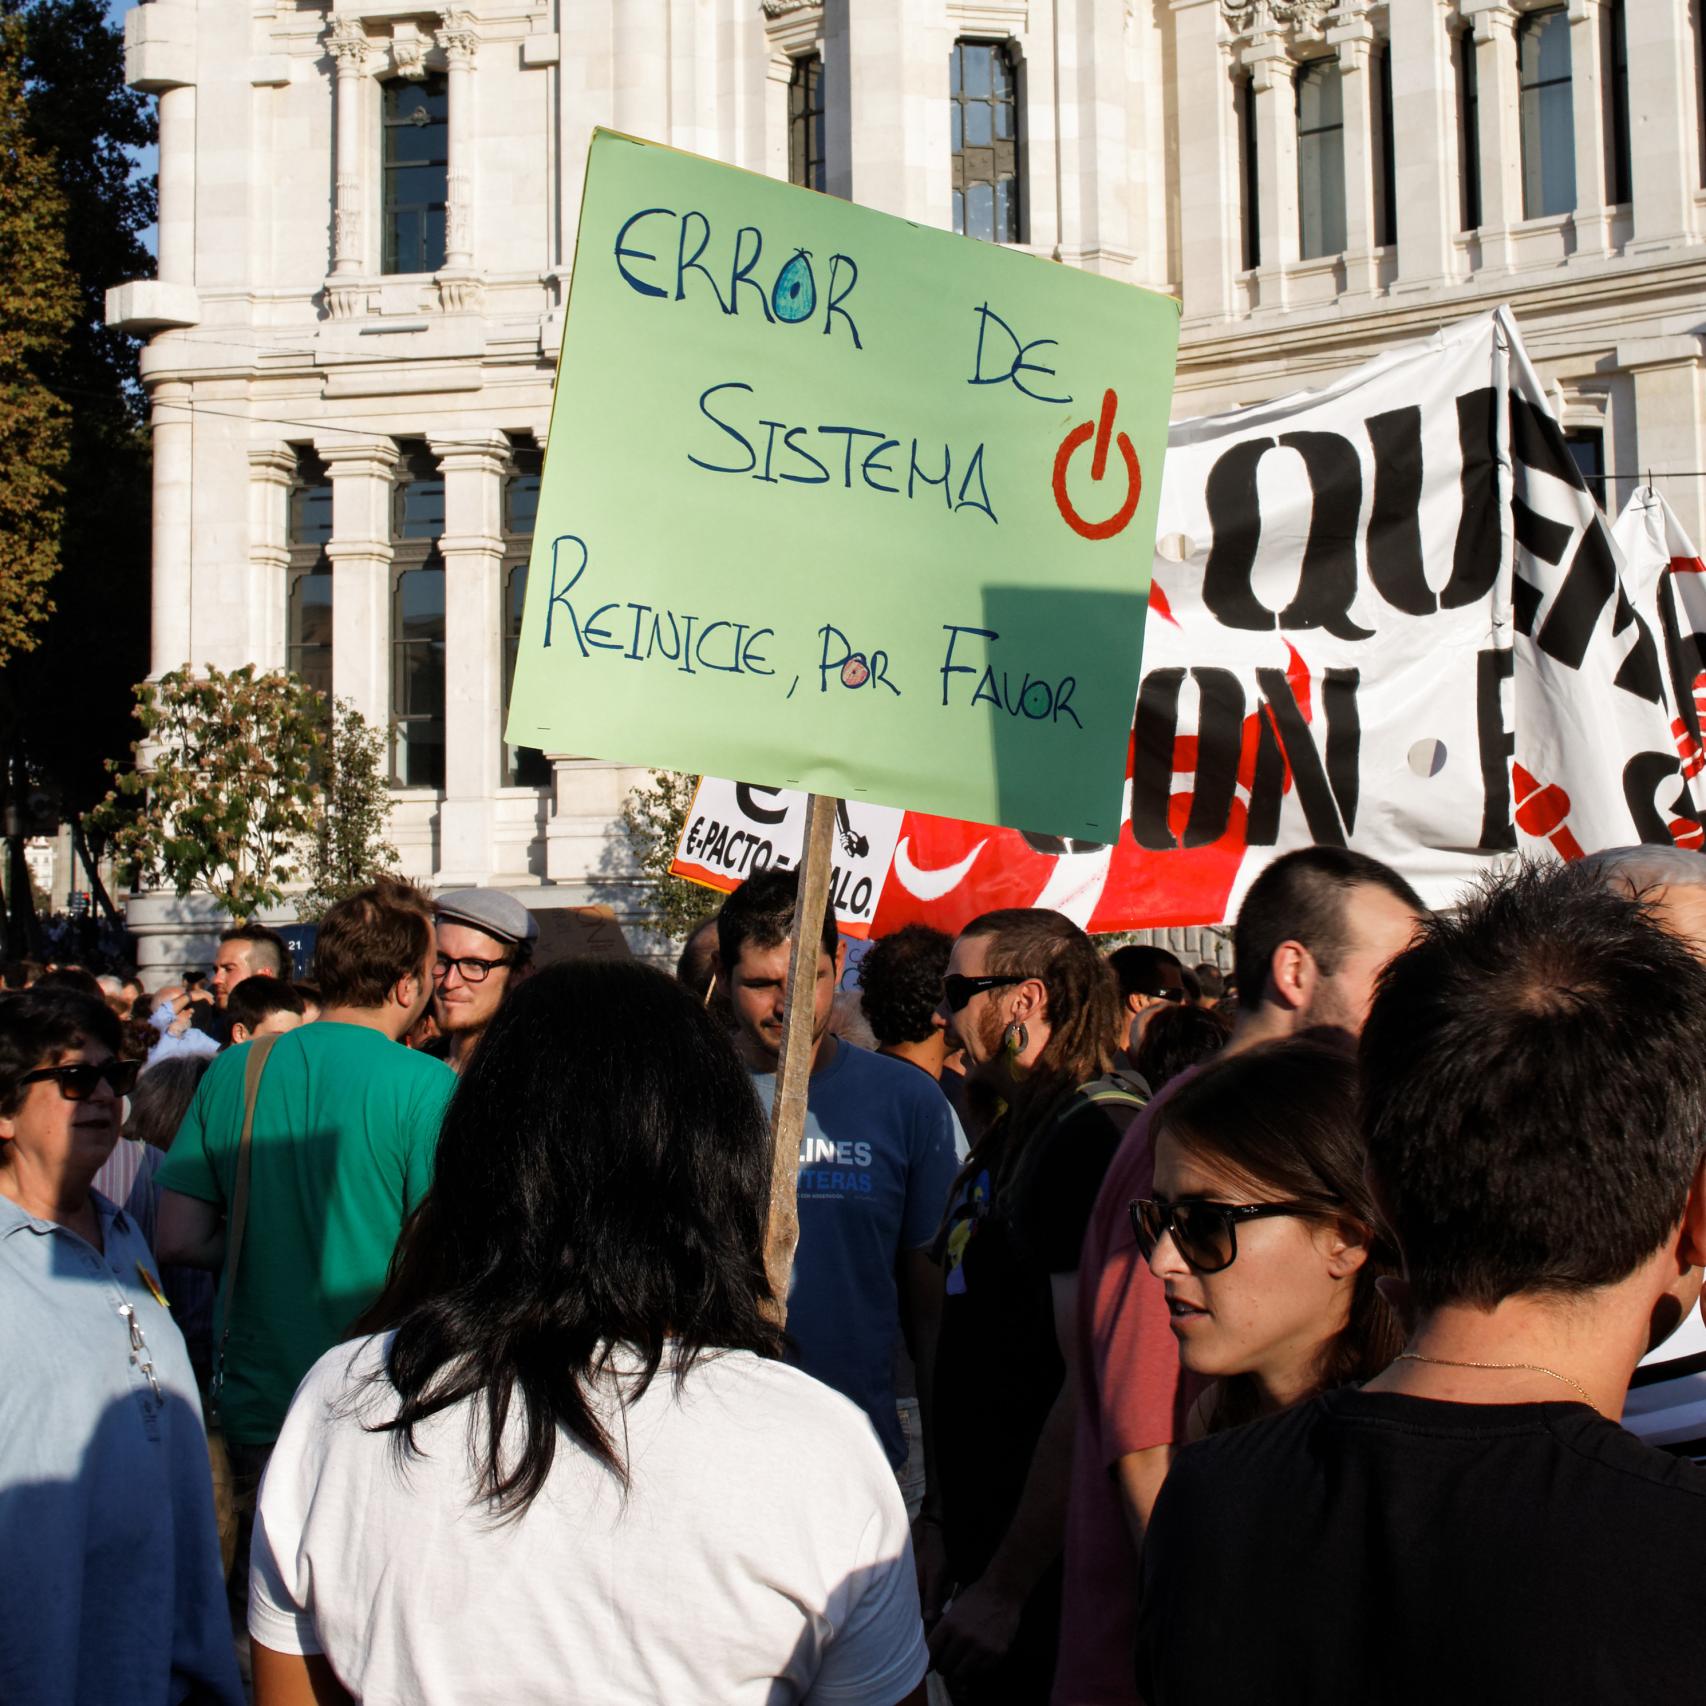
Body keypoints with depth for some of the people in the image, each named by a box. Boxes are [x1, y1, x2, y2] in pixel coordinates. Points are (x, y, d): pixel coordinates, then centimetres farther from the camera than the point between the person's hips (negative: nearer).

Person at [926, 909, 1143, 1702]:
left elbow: (1095, 1387, -24)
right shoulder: (1012, 1133, 13)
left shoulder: (1096, 1136, -19)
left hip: (1046, 1578, -9)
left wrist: (1005, 1586, -23)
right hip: (983, 1546, 9)